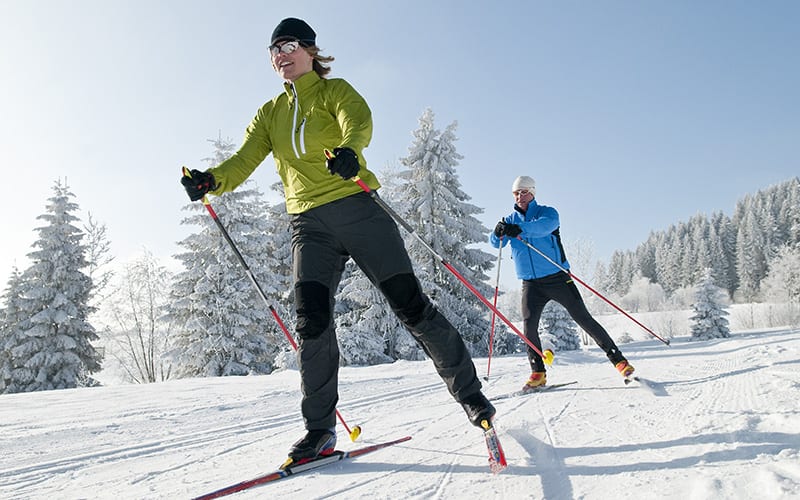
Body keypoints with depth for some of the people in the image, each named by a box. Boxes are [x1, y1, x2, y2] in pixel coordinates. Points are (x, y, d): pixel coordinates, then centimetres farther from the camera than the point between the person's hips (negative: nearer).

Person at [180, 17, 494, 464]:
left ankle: (469, 392, 9)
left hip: (355, 208, -3)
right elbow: (244, 160, 6)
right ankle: (321, 430, 3)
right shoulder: (270, 114, 20)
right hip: (309, 225, 3)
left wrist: (349, 150, -39)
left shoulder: (335, 91, 8)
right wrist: (212, 181, -16)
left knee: (411, 303, -7)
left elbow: (359, 121, -15)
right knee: (312, 321, -11)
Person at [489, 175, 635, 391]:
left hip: (557, 278, -3)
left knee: (584, 319, -2)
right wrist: (498, 232, -27)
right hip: (530, 283, 3)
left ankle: (617, 358, 10)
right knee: (528, 326, -11)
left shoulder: (547, 212, -2)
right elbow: (495, 243, -3)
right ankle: (538, 372, 3)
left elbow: (546, 225, -27)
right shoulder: (511, 220, 10)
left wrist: (520, 229, -43)